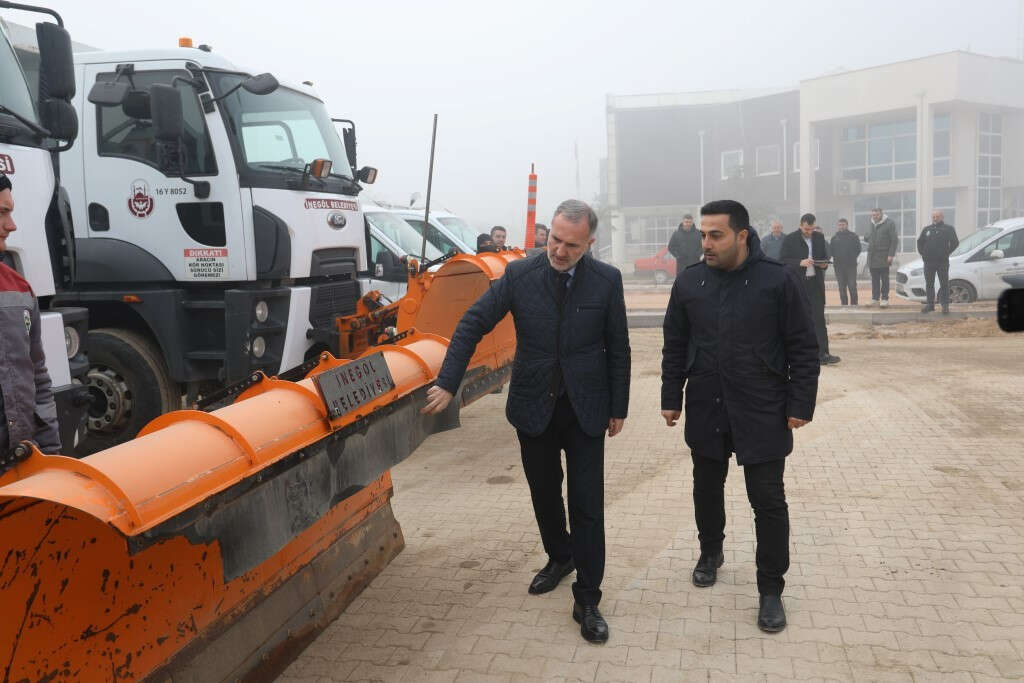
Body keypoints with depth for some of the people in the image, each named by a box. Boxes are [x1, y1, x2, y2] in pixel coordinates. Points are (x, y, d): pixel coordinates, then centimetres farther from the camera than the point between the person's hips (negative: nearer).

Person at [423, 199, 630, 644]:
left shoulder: (606, 280, -8)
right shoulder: (520, 274, -8)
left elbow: (618, 348, -1)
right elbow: (473, 325, -8)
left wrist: (619, 407, 1)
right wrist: (447, 383, -16)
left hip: (585, 409, -1)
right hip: (533, 407, 2)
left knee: (587, 504, -1)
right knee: (544, 494, 18)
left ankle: (587, 600, 12)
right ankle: (559, 556, 44)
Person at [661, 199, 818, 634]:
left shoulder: (779, 280, -9)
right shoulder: (689, 282, 1)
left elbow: (803, 348, -5)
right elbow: (675, 347, 8)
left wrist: (801, 405, -7)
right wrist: (672, 398, 7)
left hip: (762, 414, -3)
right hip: (705, 411, 3)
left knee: (768, 501, 2)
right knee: (707, 488, 18)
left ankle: (771, 590, 17)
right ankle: (710, 552, 43)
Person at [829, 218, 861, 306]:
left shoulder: (853, 236, 4)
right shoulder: (835, 237, 12)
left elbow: (858, 248, 3)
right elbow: (831, 249, 12)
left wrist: (853, 258, -3)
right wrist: (835, 257, -1)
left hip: (851, 265, -3)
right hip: (838, 265, 3)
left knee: (852, 285, -5)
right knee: (842, 286, 5)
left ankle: (853, 303, 1)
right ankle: (844, 302, 11)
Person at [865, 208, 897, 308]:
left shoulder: (889, 223, -5)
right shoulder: (871, 224, 13)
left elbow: (894, 240, -9)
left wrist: (891, 255, -15)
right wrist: (867, 238, 1)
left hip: (883, 257, -5)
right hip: (872, 257, 5)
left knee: (884, 279, 1)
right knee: (874, 279, 8)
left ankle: (885, 299, 5)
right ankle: (874, 299, 13)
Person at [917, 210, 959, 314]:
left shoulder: (948, 229, 2)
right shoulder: (927, 229, 13)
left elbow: (955, 242, 1)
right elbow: (920, 242, 21)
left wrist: (947, 253, -4)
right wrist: (922, 253, 9)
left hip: (943, 262, -4)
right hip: (928, 262, 4)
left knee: (944, 284, -2)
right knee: (929, 284, 8)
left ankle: (945, 305, 3)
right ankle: (930, 304, 16)